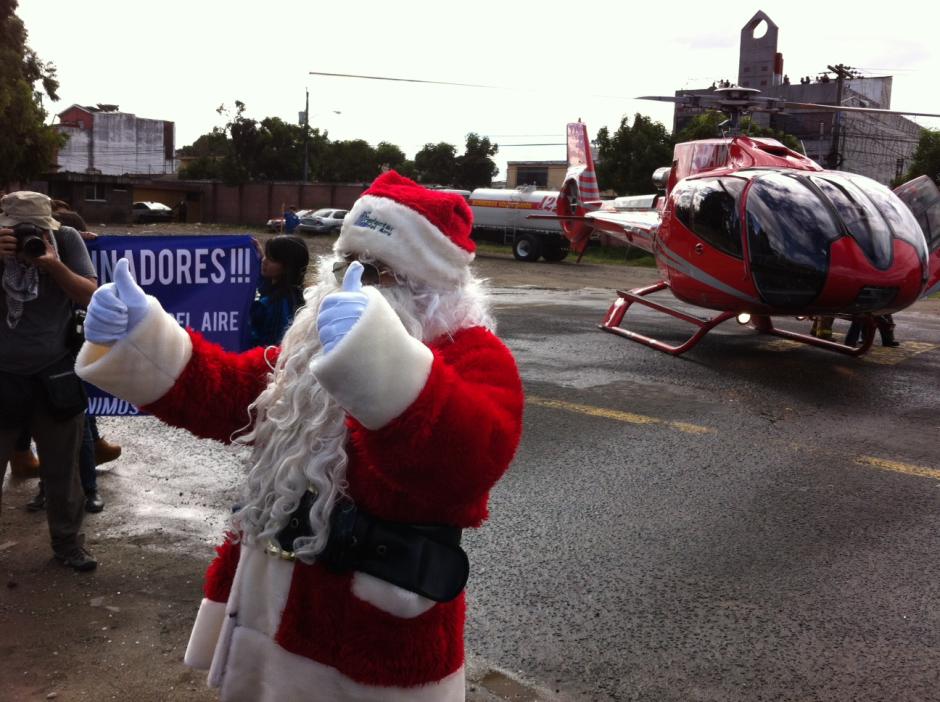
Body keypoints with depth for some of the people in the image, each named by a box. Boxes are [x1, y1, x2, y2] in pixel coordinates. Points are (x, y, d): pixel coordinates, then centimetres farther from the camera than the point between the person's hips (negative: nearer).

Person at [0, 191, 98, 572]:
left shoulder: (67, 240, -7)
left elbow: (90, 295, -9)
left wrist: (54, 264, -25)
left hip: (55, 375, 1)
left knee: (62, 470, 13)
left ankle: (68, 543, 29)